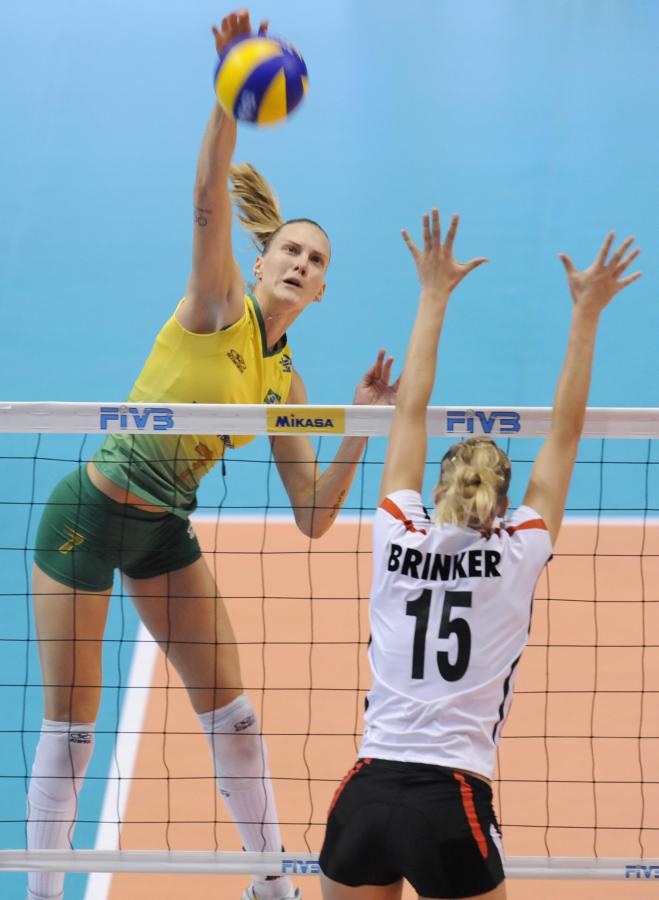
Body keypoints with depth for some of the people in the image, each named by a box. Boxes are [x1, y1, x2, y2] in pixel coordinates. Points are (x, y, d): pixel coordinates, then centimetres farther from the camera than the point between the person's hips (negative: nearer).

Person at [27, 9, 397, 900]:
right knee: (70, 726, 0)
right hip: (91, 514, -6)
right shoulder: (219, 306, -10)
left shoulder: (284, 382, 4)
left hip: (165, 529, 6)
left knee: (232, 711, 8)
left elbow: (313, 518, 2)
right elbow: (210, 202, -30)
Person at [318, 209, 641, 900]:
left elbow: (410, 410, 16)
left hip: (365, 796, 3)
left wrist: (434, 297, 23)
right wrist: (585, 314, 14)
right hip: (452, 806, -2)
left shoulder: (399, 537, 6)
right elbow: (565, 431, 9)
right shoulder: (519, 555, 1)